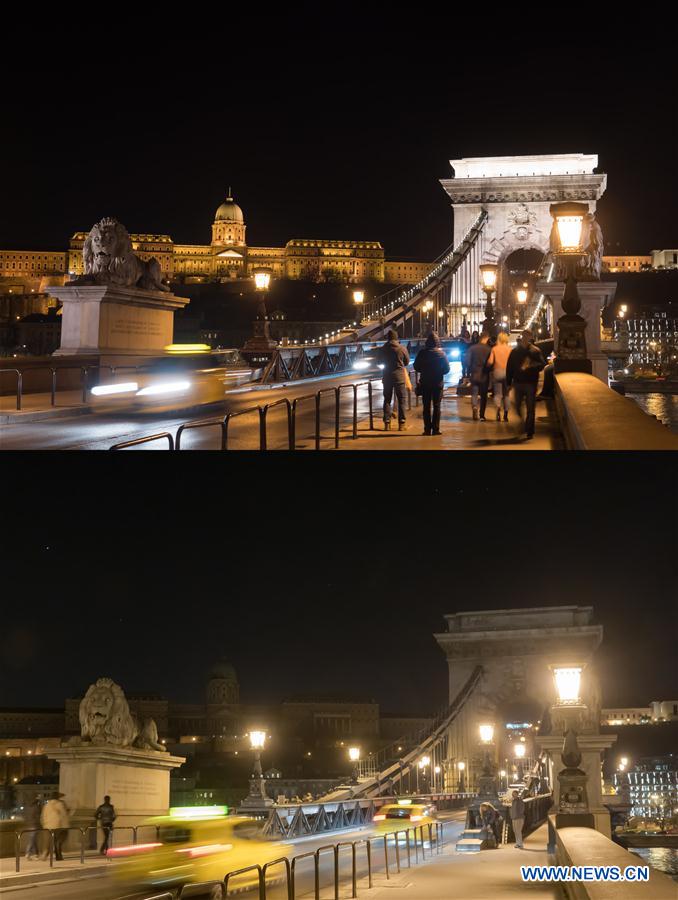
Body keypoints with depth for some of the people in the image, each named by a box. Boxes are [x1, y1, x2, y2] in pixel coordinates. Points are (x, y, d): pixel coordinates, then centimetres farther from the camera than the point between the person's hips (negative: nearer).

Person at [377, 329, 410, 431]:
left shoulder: (382, 349, -4)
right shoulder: (402, 349, -11)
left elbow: (379, 362, 10)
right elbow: (407, 362, 2)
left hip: (387, 376, 2)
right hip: (399, 375, -2)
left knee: (387, 399, 11)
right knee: (402, 399, 5)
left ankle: (387, 423, 7)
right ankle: (402, 423, 0)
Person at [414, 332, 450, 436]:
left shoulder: (422, 353, -8)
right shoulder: (441, 353, -9)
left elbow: (416, 367, -1)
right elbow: (447, 369, -6)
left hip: (425, 383, 0)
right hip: (438, 383, 0)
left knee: (426, 406, 7)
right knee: (436, 406, 5)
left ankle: (427, 429, 3)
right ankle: (435, 429, 1)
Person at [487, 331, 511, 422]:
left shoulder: (494, 349, -4)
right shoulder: (510, 349, -3)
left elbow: (490, 362, -9)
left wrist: (488, 367, 11)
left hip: (497, 372, -1)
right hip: (507, 372, 1)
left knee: (497, 394, 3)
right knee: (506, 394, 13)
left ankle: (498, 407, -24)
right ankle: (506, 414, 13)